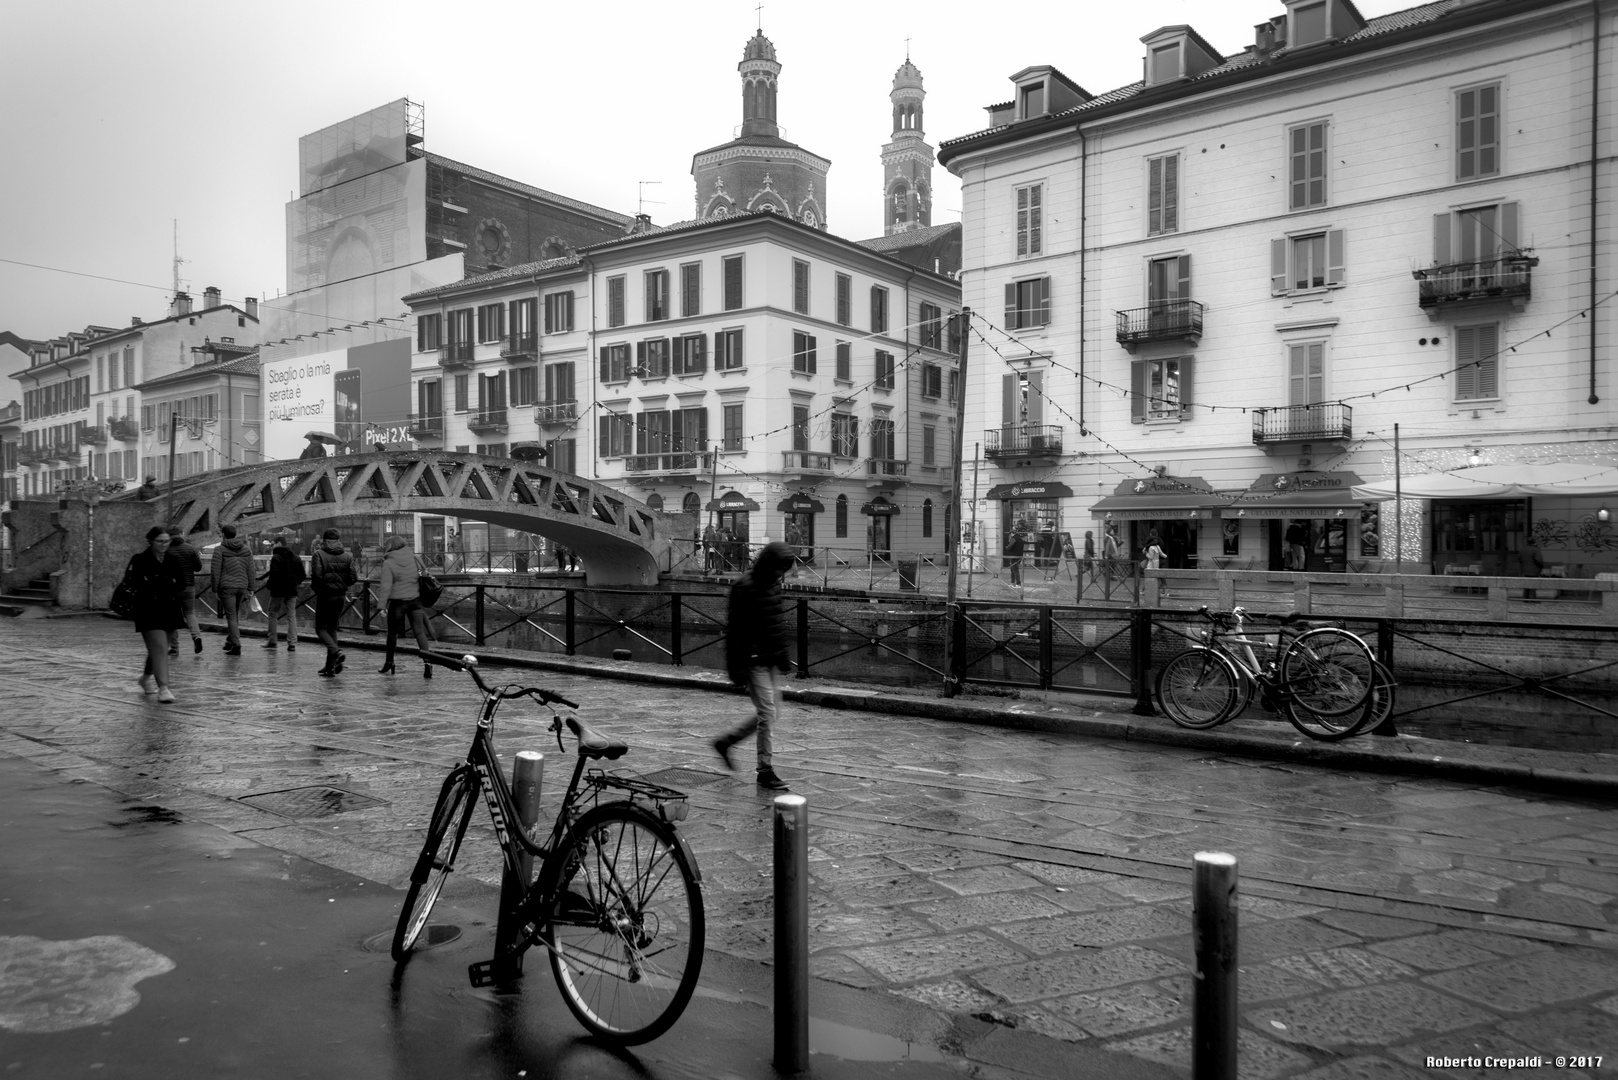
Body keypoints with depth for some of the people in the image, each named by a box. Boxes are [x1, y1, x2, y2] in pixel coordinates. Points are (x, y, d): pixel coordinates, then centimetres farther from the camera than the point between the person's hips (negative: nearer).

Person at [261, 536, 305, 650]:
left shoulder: (276, 557, -11)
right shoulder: (296, 558, 7)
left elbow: (274, 574, -20)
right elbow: (302, 575, 7)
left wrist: (268, 582, -3)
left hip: (278, 590, -5)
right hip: (292, 591, 5)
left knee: (273, 614, 11)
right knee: (292, 616, 4)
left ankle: (271, 641, 16)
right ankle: (292, 643, -3)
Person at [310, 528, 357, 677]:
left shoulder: (319, 555, -9)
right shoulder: (347, 556, 2)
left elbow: (317, 576, -18)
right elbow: (353, 578, -1)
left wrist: (314, 587, 2)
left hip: (325, 596, -5)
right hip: (340, 596, 5)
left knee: (321, 629, 6)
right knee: (332, 628, 14)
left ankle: (336, 652, -21)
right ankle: (330, 666, 14)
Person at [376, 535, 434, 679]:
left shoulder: (388, 563, -11)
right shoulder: (414, 558, 2)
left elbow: (386, 586, -16)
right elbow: (422, 575, 14)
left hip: (398, 602, -3)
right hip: (416, 599, 3)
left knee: (392, 632, 14)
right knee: (419, 631, 1)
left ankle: (388, 664, 27)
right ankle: (427, 661, -15)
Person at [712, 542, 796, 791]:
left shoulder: (773, 584, 9)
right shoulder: (744, 588, -17)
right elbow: (735, 630, -18)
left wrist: (783, 656, 20)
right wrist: (735, 666, -19)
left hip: (771, 660, 9)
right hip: (754, 662, -9)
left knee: (770, 713, 14)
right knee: (767, 714, -6)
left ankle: (725, 742, 30)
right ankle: (766, 771, 5)